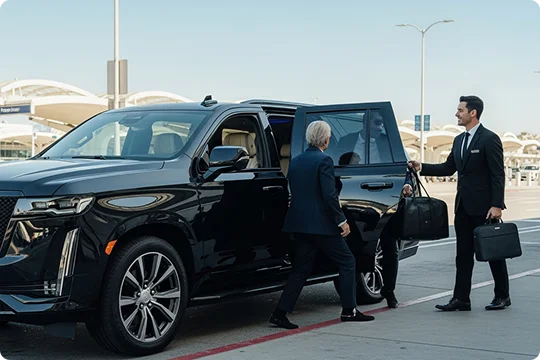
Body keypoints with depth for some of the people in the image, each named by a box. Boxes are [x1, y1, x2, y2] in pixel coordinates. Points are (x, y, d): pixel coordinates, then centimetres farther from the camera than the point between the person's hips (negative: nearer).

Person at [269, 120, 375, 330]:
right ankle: (349, 311, 11)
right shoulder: (324, 161, -12)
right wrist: (341, 221, -12)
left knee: (301, 269, 12)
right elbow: (329, 195, -18)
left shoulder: (296, 161, 11)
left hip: (299, 224, 7)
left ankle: (280, 313, 4)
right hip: (320, 224, -7)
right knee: (347, 262, 8)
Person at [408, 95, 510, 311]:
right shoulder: (459, 140, 13)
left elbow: (498, 174, -14)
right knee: (463, 254, 6)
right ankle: (461, 298, 9)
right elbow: (448, 168, 16)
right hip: (464, 206, 8)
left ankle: (502, 296, 17)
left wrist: (497, 205, -20)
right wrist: (422, 168, 5)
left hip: (484, 207, -8)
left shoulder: (489, 139, -11)